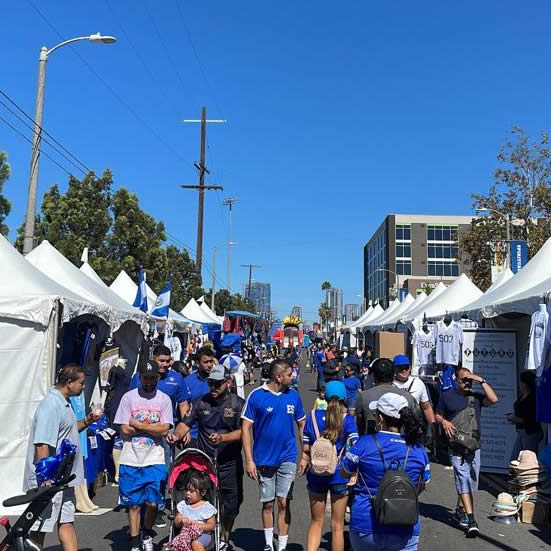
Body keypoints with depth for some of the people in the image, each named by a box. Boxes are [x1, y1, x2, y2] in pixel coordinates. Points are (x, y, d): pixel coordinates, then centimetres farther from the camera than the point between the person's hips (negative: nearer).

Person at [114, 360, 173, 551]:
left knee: (153, 503, -1)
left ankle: (147, 535, 27)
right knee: (134, 504, 6)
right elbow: (124, 430, -4)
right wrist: (153, 427, -5)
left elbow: (164, 430, -6)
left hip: (155, 460, 0)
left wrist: (137, 424, -7)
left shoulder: (164, 399, 4)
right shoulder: (129, 397, 2)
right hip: (130, 460, 0)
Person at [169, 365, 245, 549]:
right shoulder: (200, 402, 4)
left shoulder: (238, 404, -4)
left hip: (229, 463, -1)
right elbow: (186, 423, 0)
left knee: (231, 503, 9)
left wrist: (223, 437, -27)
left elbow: (242, 432, -11)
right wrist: (177, 435, -21)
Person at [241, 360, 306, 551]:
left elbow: (302, 424, 9)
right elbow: (246, 428, -7)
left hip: (287, 458, 1)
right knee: (267, 504, 11)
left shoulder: (293, 395, -1)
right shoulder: (256, 396, -10)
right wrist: (249, 460, -10)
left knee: (284, 503, 2)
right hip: (264, 459, -1)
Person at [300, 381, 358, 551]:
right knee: (337, 526, 13)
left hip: (316, 474, 2)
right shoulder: (348, 419, -10)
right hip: (339, 475, -2)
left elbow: (306, 449, -2)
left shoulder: (314, 415, -4)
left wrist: (304, 460, 13)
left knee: (316, 522, 18)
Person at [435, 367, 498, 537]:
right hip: (456, 447, -4)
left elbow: (494, 399, -8)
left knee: (471, 481, 12)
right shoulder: (447, 396, 4)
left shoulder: (476, 396, 9)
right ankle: (471, 520, -16)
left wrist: (482, 381, -9)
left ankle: (459, 511, 31)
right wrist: (444, 421, -11)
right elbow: (437, 416, 11)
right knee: (463, 479, -13)